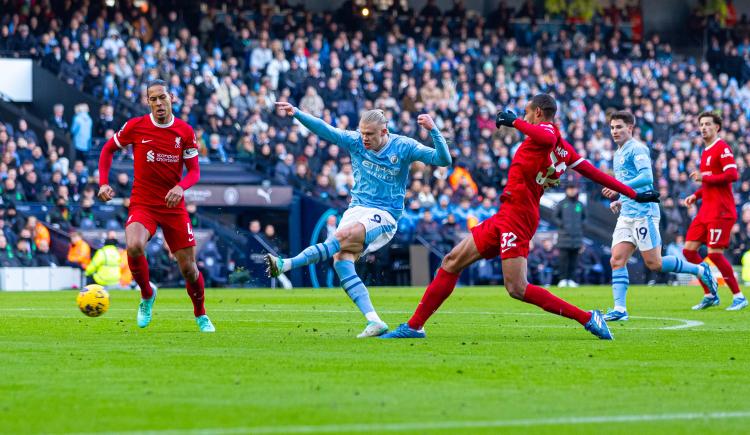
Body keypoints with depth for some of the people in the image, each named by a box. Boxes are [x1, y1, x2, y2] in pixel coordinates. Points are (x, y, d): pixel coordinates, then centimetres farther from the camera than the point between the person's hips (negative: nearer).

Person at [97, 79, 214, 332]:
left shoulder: (185, 131, -1)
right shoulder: (135, 126, -5)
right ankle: (146, 296, -2)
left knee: (188, 267, 2)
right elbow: (108, 150, 10)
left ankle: (201, 315, 29)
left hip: (174, 206, 2)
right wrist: (104, 183, -2)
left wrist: (181, 187, -20)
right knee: (134, 247, -31)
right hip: (142, 204, -1)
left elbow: (194, 171, 2)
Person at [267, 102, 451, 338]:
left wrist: (433, 130, -25)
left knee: (342, 236, -31)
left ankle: (286, 265, -33)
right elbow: (325, 130, -4)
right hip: (357, 209, 4)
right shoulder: (355, 141, 3)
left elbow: (444, 160, -10)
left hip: (384, 216, -4)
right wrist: (296, 113, -18)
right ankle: (374, 322, -23)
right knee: (341, 259, -20)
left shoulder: (403, 147, -5)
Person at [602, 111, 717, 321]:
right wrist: (620, 201, 15)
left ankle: (700, 270, 10)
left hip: (643, 213, -9)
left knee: (654, 263, -6)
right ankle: (619, 309, -5)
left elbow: (646, 177, -21)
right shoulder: (618, 153, 20)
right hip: (626, 215, 9)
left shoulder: (636, 148, -8)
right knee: (617, 260, -3)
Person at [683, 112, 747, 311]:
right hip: (706, 210, 9)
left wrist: (704, 178, -17)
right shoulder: (706, 151, 19)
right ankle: (710, 295, 11)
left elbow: (732, 175, -21)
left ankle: (739, 297, -2)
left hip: (720, 211, -9)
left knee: (714, 253, -13)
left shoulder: (722, 148, -9)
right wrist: (696, 195, 14)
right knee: (689, 249, 4)